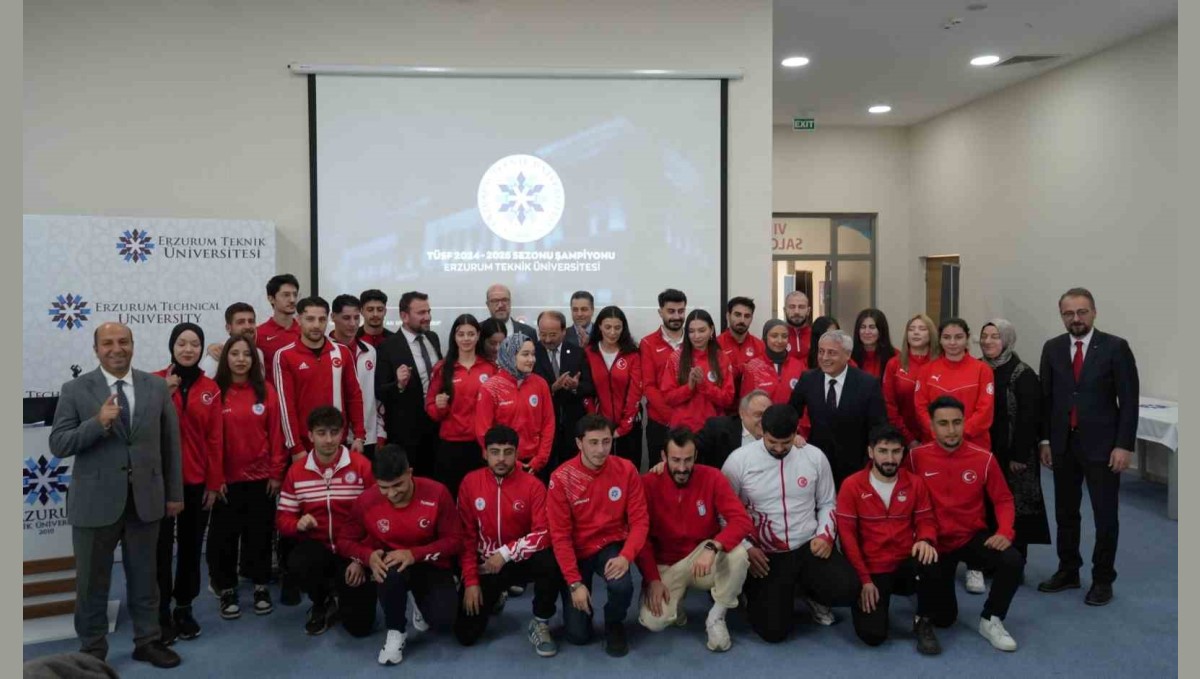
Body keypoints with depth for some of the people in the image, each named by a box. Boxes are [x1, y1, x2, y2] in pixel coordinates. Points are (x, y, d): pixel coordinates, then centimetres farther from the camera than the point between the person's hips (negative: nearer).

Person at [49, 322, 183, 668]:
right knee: (92, 582, 11)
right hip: (95, 502, -1)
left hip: (146, 499, 2)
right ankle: (92, 651, 28)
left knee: (145, 576, 15)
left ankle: (147, 641, 31)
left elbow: (170, 442, 6)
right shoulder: (75, 390, -3)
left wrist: (174, 493, 6)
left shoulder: (157, 387, 2)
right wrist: (98, 423, -25)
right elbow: (58, 445, -8)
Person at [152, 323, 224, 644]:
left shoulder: (210, 388, 3)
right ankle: (162, 612, 16)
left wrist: (215, 482, 1)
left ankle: (184, 608, 24)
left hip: (197, 481, 2)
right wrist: (166, 393, -22)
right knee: (162, 547, 2)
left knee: (191, 546, 10)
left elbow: (215, 438, 3)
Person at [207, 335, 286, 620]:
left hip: (261, 477, 1)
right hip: (226, 478, -1)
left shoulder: (266, 391, 0)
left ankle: (260, 586, 24)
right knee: (225, 535, 8)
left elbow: (276, 434, 1)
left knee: (259, 533, 10)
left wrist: (277, 472, -1)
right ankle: (227, 589, 23)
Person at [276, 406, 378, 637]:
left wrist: (362, 558, -13)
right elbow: (282, 517, 5)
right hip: (317, 547, 2)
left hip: (353, 550, -2)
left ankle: (344, 595, 29)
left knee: (360, 626, -9)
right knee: (297, 564, -36)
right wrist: (298, 524, -20)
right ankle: (322, 603, 1)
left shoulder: (361, 466, -10)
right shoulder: (296, 472, 0)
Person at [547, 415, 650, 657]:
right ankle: (580, 596, 32)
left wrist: (626, 556, -27)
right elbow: (560, 535, -14)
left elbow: (639, 520, -9)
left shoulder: (626, 470, -12)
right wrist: (574, 582, -18)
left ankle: (614, 625, 4)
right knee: (577, 635, -4)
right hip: (577, 551, -1)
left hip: (611, 545, 1)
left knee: (622, 585, -33)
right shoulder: (561, 478, -17)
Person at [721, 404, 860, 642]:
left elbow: (827, 503, 12)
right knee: (773, 631, -12)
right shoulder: (739, 459, -8)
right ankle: (758, 594, 24)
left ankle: (809, 590, 12)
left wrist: (826, 535, -6)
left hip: (809, 546, 2)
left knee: (847, 590, -25)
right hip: (765, 555, -2)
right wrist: (745, 548, -11)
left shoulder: (815, 456, 0)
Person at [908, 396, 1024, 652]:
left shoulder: (983, 458, -9)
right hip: (935, 541, -1)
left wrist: (1004, 532, -16)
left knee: (1013, 561, -28)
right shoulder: (917, 457, -13)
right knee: (942, 619, 1)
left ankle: (990, 620, -1)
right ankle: (928, 589, 39)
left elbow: (1003, 499, 1)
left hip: (973, 537, 2)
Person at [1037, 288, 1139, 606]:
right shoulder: (1052, 348, 4)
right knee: (1065, 513, 13)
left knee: (1105, 516, 5)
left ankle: (1102, 579, 20)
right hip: (1063, 445, 4)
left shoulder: (1116, 347, -6)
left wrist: (1124, 445, -12)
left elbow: (1129, 400, -7)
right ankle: (1068, 571, 27)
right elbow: (1045, 397, 7)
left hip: (1102, 445, -3)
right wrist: (1045, 440, 4)